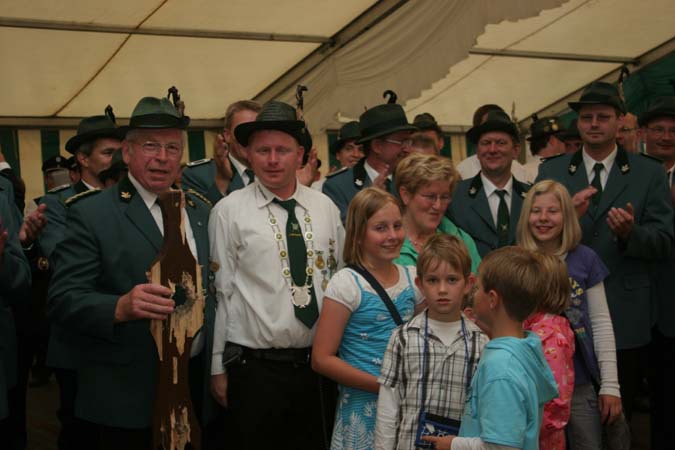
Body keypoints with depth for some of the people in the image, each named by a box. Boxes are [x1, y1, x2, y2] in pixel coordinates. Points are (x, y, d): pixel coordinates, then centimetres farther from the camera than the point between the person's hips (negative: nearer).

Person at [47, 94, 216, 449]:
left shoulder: (201, 210, 11)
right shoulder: (90, 213, -7)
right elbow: (63, 300, -13)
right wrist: (120, 307, -31)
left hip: (198, 388, 5)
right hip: (126, 401, -5)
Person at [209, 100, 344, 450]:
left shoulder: (325, 208, 5)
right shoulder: (229, 211, -6)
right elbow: (219, 293, -5)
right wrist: (218, 367, -4)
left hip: (317, 365, 4)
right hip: (254, 369, -4)